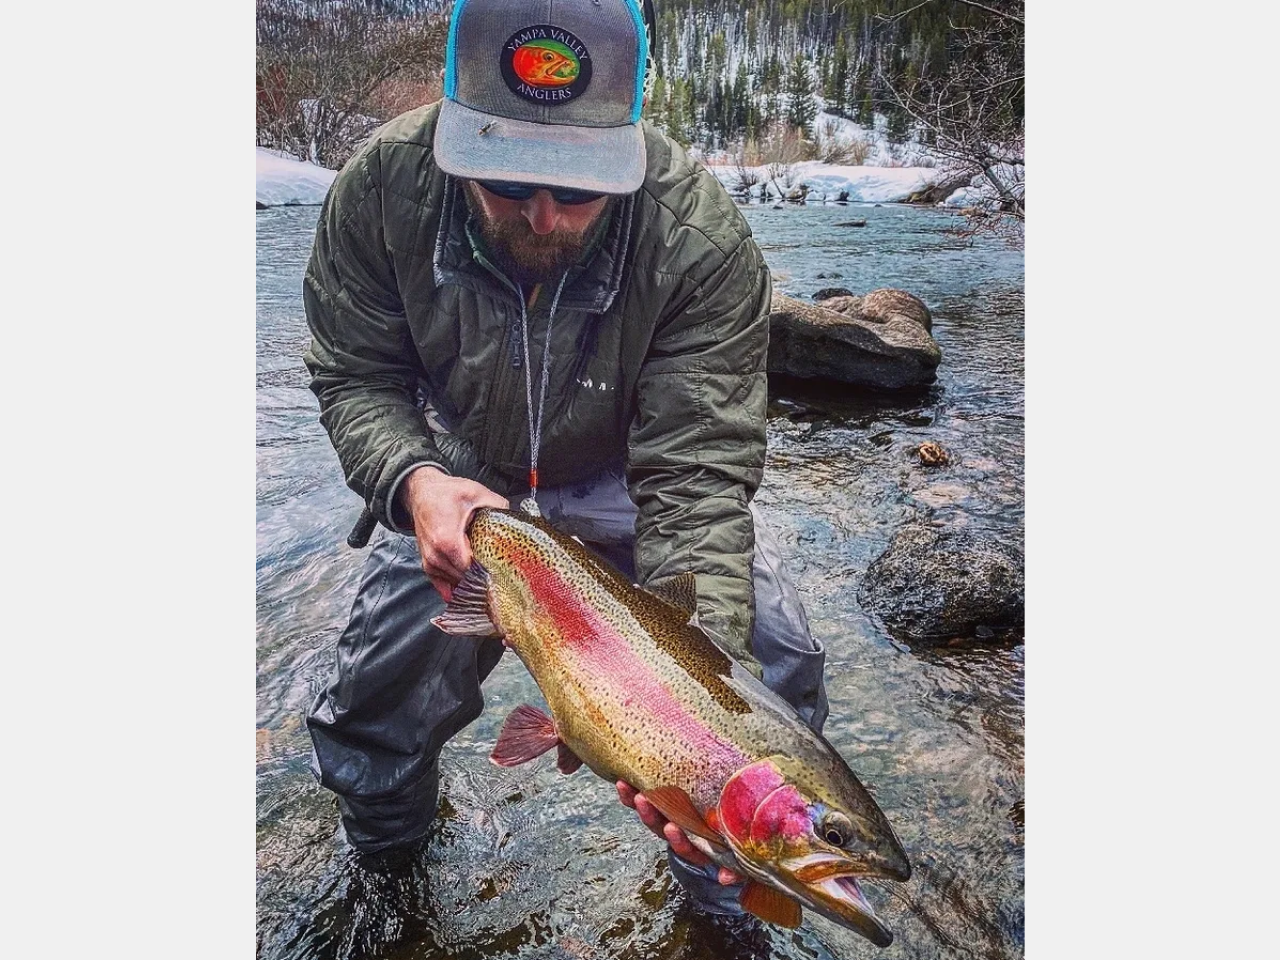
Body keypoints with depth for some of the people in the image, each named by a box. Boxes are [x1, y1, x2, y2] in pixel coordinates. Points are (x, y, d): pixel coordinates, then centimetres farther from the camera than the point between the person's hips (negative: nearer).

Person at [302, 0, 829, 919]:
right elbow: (357, 375, -10)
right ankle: (385, 862, 36)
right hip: (462, 483, 2)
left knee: (770, 676, -18)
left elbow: (697, 473, -33)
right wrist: (411, 481, -33)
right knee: (374, 706, -3)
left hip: (630, 481, -1)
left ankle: (724, 893, 16)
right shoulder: (384, 186, -22)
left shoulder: (706, 240, -31)